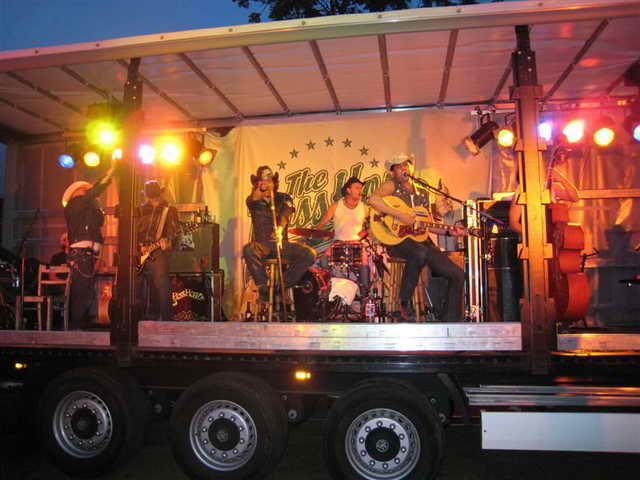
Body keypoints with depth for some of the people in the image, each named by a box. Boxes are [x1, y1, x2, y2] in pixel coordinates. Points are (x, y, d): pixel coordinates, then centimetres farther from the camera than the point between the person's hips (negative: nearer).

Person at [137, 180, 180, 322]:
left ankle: (166, 320, -5)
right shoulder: (140, 210, 16)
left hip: (159, 253, -4)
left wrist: (167, 241, -21)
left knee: (162, 288, -11)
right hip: (140, 254, 4)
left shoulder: (169, 210, 6)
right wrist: (139, 246, -1)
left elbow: (175, 232, -1)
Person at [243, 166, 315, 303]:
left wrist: (279, 229, -35)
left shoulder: (284, 199, 9)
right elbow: (251, 201, -19)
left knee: (309, 255, -22)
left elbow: (285, 215, -12)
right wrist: (260, 190, -43)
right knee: (248, 250, -37)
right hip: (261, 244, -1)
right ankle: (263, 288, -18)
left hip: (281, 242, 2)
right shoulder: (254, 201, 8)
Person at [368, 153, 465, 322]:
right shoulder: (392, 186, 3)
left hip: (421, 240, 7)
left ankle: (450, 321, 7)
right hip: (396, 239, -6)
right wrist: (400, 215, -22)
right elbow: (372, 199, -19)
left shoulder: (423, 193, 20)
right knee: (420, 253, -41)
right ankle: (404, 301, -20)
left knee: (457, 275, -3)